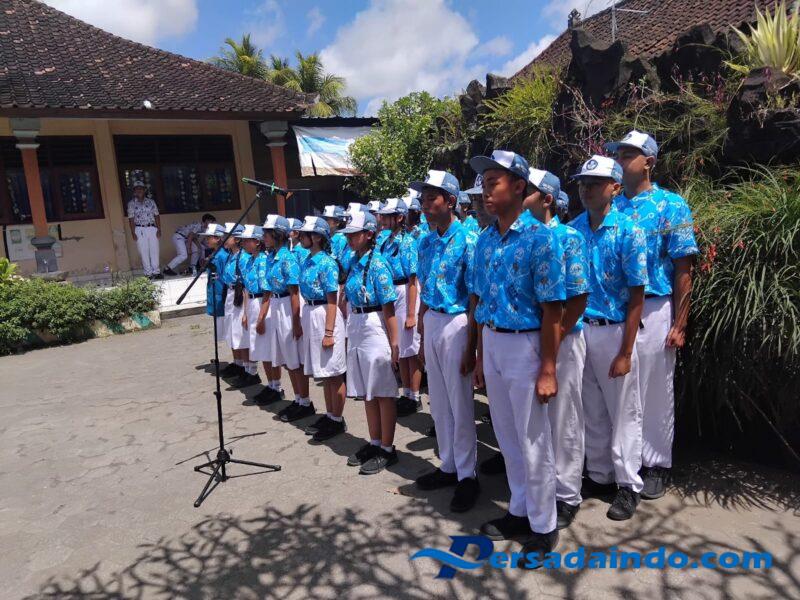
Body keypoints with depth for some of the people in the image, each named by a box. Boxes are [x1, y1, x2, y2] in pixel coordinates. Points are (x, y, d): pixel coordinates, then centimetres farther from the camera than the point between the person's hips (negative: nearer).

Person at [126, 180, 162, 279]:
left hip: (152, 228, 2)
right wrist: (133, 233, -7)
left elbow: (157, 216, 8)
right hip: (139, 229, -2)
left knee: (154, 250, 1)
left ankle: (156, 271, 8)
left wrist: (159, 229, 0)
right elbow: (131, 219, 0)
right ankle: (148, 273, 2)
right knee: (144, 252, -2)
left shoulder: (151, 201, 9)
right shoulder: (131, 203, 4)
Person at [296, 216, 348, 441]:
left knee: (333, 372, 3)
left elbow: (332, 302, -17)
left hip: (324, 315, -9)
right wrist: (304, 322, 15)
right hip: (309, 314, 9)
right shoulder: (307, 261, 10)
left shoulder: (327, 263, -15)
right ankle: (329, 415, 30)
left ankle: (337, 420, 14)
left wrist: (329, 333, -19)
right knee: (323, 372, 17)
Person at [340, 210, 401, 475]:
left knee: (383, 392, 3)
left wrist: (394, 344, -17)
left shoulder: (377, 264, -14)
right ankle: (374, 442, 31)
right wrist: (350, 331, 15)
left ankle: (387, 449, 16)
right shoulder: (354, 262, 9)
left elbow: (388, 308, -16)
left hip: (375, 330, -8)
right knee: (366, 392, 16)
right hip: (355, 329, 8)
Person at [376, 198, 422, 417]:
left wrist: (411, 314, -19)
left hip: (403, 292, -8)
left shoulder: (407, 241, -12)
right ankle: (406, 394, 29)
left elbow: (412, 280, -17)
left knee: (410, 349, 2)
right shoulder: (382, 240, 9)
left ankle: (415, 397, 14)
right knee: (399, 349, 16)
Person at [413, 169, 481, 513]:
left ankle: (467, 475, 17)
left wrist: (471, 347, -16)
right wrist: (423, 338, 14)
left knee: (460, 404, 2)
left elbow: (475, 299, -14)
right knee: (439, 403, 15)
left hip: (456, 324, -7)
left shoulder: (467, 240, -12)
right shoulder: (426, 243, 10)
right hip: (431, 322, 7)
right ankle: (448, 466, 30)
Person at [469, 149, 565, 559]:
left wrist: (548, 369, -17)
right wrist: (480, 355, 12)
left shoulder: (539, 238, -13)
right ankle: (519, 511, 37)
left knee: (534, 442, 6)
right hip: (492, 345, 7)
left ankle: (543, 526, 25)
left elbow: (551, 310, -15)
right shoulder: (484, 240, 7)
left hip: (524, 346, -7)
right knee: (507, 439, 18)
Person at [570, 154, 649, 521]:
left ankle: (628, 485, 25)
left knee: (623, 413, 9)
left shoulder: (628, 232, -10)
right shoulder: (571, 229, 2)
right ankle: (599, 476, 34)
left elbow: (636, 298, -11)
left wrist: (626, 353, -13)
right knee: (592, 411, 16)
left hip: (612, 331, -4)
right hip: (578, 329, 4)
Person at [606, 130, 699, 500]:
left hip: (652, 311, -4)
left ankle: (655, 464, 24)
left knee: (655, 392, 8)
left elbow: (683, 270, -5)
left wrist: (679, 325, -9)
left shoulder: (671, 206, -2)